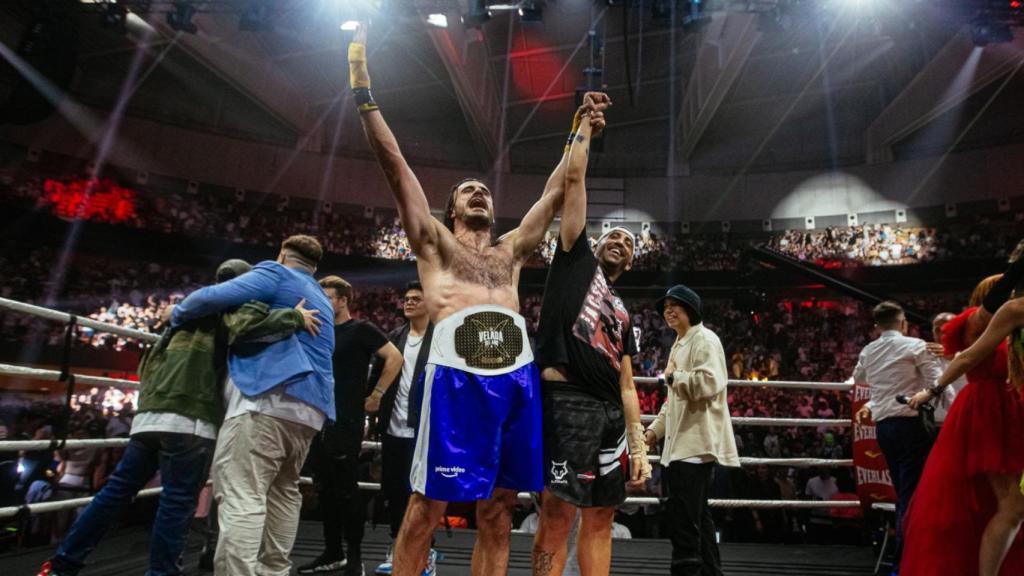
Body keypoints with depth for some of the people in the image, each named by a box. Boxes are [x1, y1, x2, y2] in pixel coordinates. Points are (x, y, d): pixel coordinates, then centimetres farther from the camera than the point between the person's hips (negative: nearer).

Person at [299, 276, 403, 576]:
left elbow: (395, 358, -13)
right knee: (324, 489, 12)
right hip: (318, 419, 7)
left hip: (345, 422, -7)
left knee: (346, 490, -2)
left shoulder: (360, 329, -6)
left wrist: (376, 395, -12)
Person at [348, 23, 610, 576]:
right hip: (457, 374, -4)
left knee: (497, 507, 9)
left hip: (516, 375, 4)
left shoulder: (511, 248, 27)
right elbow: (393, 161, 13)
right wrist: (362, 90, 10)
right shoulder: (432, 240, 18)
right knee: (427, 503, 0)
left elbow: (556, 190, 30)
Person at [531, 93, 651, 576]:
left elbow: (627, 386, 19)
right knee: (558, 515, -7)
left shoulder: (623, 314, 24)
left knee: (600, 518, 11)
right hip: (568, 402, -7)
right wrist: (584, 126, 14)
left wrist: (639, 447, 12)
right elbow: (573, 179, 6)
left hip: (610, 412, 7)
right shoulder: (576, 258, 11)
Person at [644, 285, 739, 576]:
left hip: (696, 442, -10)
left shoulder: (704, 339, -8)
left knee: (682, 518, -9)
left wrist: (673, 376, -11)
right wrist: (655, 429, 20)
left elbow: (709, 383, -24)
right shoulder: (679, 344, 22)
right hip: (681, 442, 10)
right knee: (696, 516, 15)